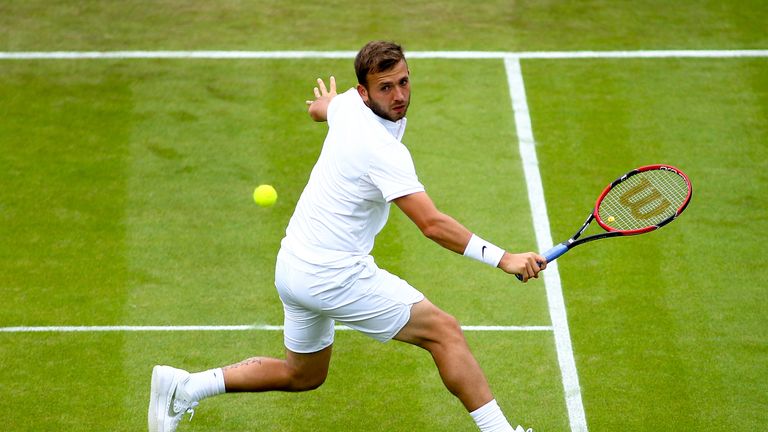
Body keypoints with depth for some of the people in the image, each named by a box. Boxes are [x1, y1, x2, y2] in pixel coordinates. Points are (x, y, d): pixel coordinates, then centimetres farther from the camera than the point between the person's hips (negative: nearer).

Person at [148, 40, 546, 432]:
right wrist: (503, 259, -31)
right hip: (335, 275, -9)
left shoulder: (348, 105, 1)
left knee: (303, 375, 26)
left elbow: (318, 108, 28)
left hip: (293, 267, 9)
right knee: (444, 331, -5)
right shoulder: (383, 149, -24)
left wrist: (326, 102, 52)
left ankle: (183, 387, 24)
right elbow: (432, 225, -30)